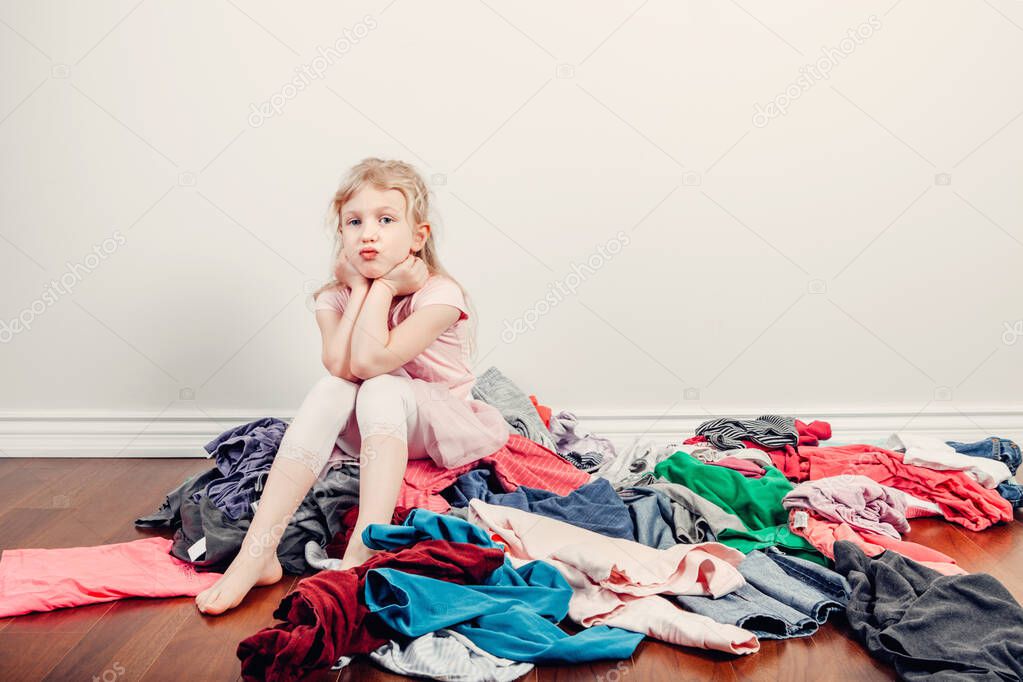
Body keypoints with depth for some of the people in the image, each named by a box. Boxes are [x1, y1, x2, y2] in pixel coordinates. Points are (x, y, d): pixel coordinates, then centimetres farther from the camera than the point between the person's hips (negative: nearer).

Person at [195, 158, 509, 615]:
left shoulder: (439, 294, -18)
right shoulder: (336, 296, -3)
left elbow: (370, 360, -32)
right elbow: (340, 366, -24)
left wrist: (382, 285, -23)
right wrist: (360, 288, -18)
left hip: (445, 431, -3)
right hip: (373, 436, 4)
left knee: (382, 389, -32)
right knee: (330, 390, -27)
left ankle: (362, 552, -43)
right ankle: (257, 553, -34)